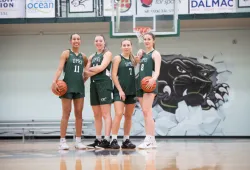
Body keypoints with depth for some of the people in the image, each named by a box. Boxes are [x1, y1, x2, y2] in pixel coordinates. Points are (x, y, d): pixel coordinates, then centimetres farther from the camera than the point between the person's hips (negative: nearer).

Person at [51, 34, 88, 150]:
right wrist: (55, 81, -26)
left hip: (79, 87, 4)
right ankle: (62, 141, -1)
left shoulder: (83, 57, 12)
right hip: (67, 86, -4)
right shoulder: (66, 53, 0)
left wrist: (84, 78, 8)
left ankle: (78, 141, 8)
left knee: (79, 114, 3)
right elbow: (60, 68, -11)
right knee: (66, 113, -4)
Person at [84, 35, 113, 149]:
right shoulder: (92, 57, 20)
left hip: (104, 84, -7)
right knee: (97, 115, 7)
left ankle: (107, 140, -14)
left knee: (106, 114, -10)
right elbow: (86, 73, 14)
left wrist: (90, 70, 0)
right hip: (94, 85, 7)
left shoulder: (107, 54, 2)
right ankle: (98, 140, 12)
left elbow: (101, 67, -12)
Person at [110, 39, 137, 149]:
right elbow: (114, 75, -8)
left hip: (131, 91, 6)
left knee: (129, 116, 8)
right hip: (120, 91, -6)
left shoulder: (132, 59, 14)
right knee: (119, 114, -16)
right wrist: (120, 90, -15)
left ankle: (126, 140, 14)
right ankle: (114, 140, -15)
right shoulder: (118, 58, -2)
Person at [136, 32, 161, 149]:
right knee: (146, 113, 7)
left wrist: (154, 78, -36)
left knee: (147, 111, -17)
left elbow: (157, 69, -16)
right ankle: (151, 140, 10)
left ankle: (149, 139, -19)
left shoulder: (155, 54, -2)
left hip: (149, 84, -8)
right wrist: (138, 57, 6)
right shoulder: (142, 54, 20)